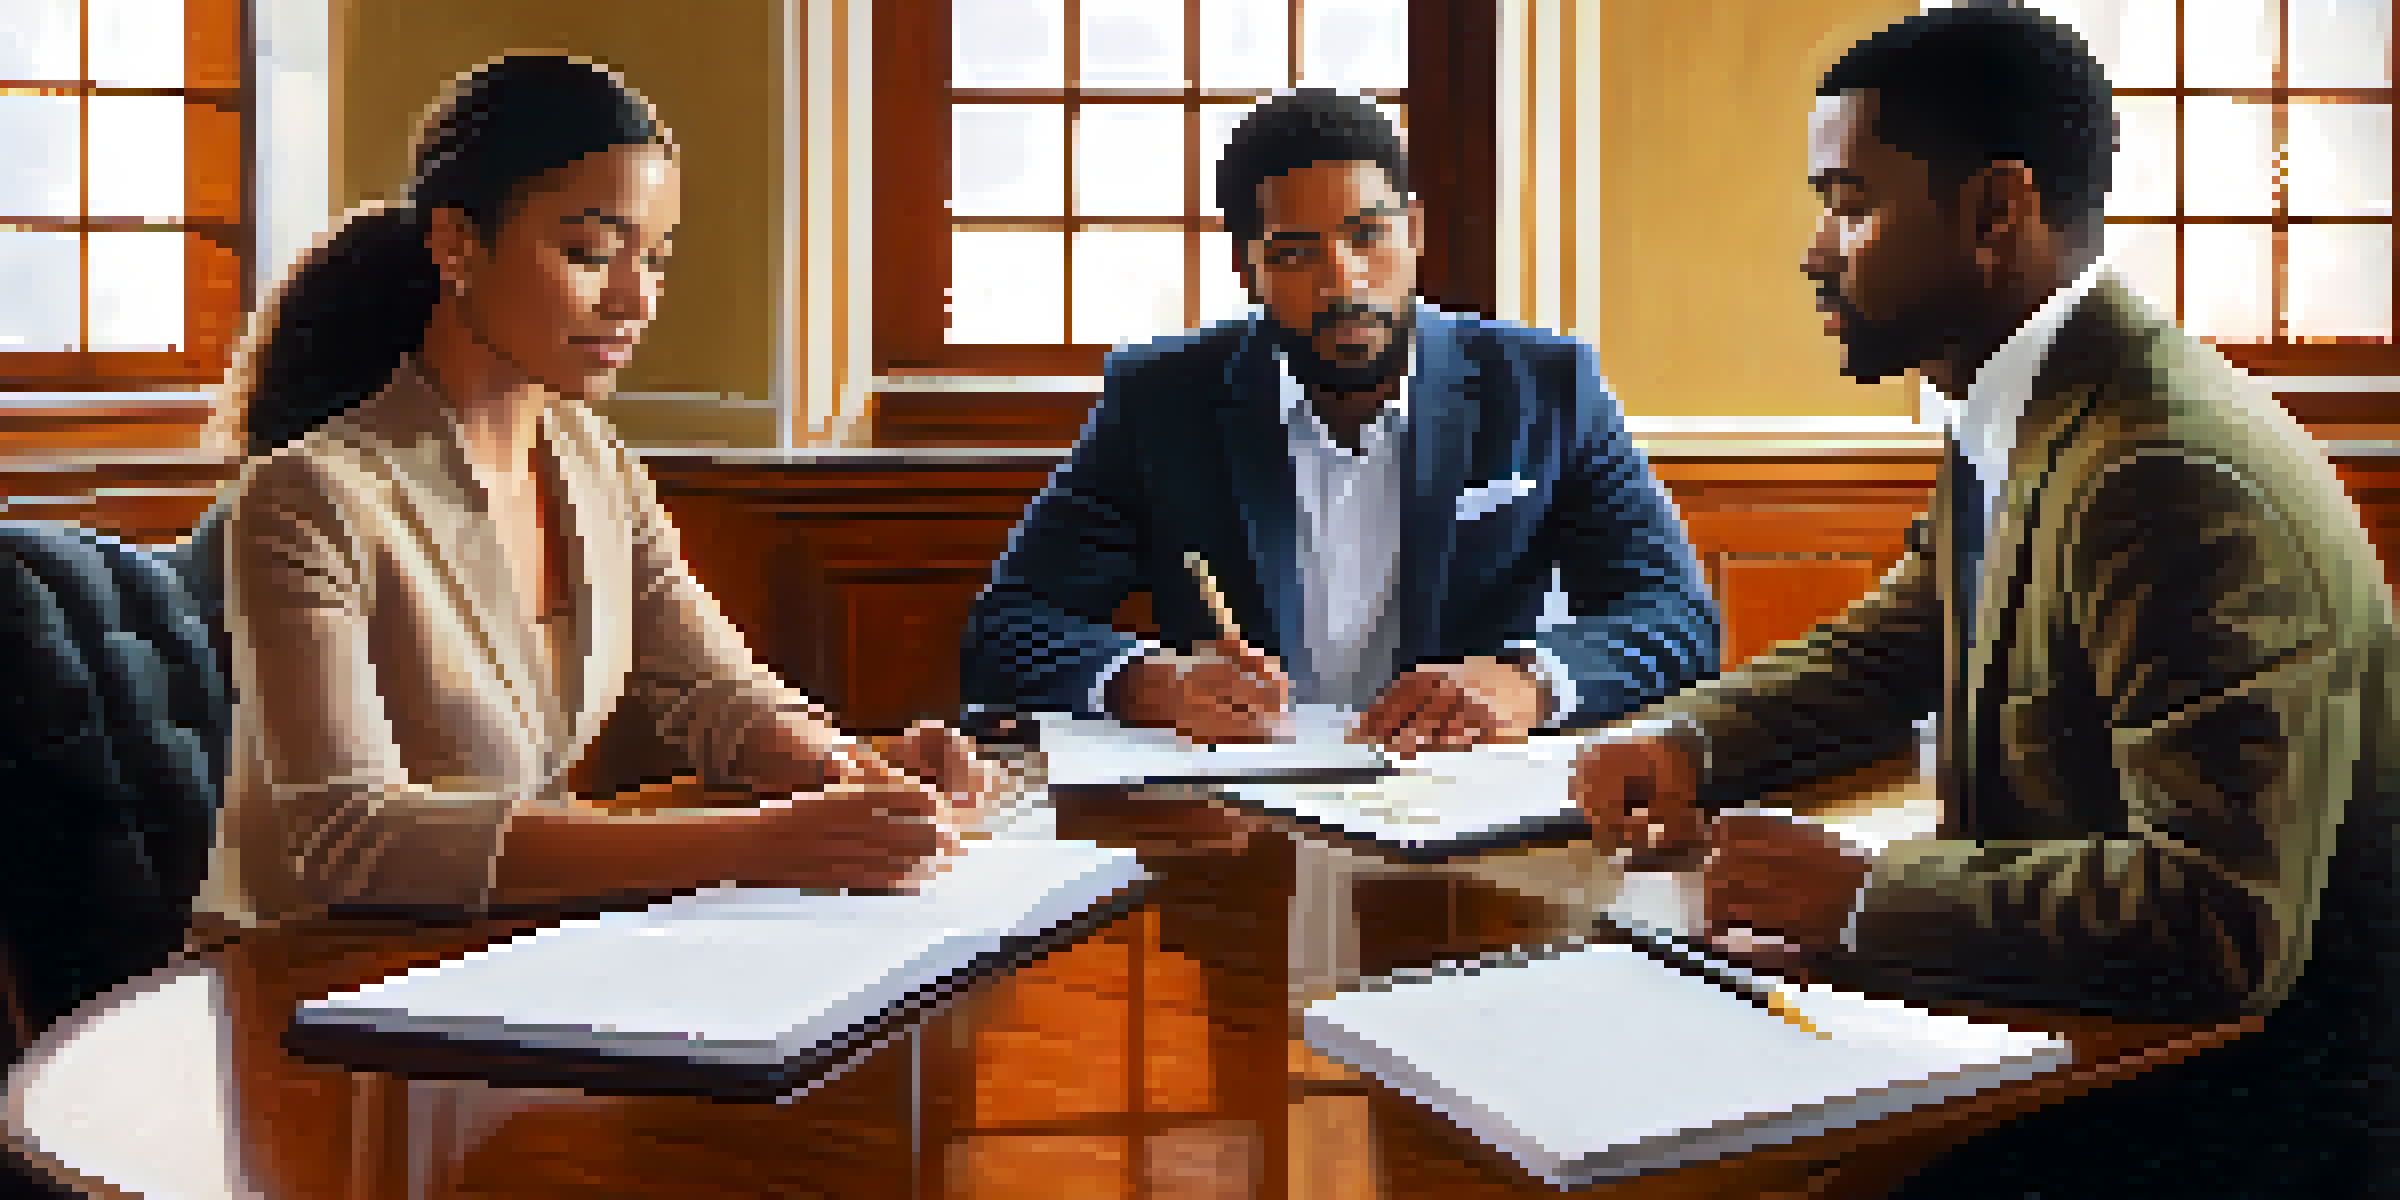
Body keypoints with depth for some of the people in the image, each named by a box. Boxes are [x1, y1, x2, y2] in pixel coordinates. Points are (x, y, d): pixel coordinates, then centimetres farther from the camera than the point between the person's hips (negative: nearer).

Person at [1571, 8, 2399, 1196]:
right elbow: (1892, 645, 21)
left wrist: (1861, 898, -26)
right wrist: (1688, 743, 2)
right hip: (2065, 1046, 9)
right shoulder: (2009, 422, 5)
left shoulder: (2180, 484, -27)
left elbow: (2222, 913, -33)